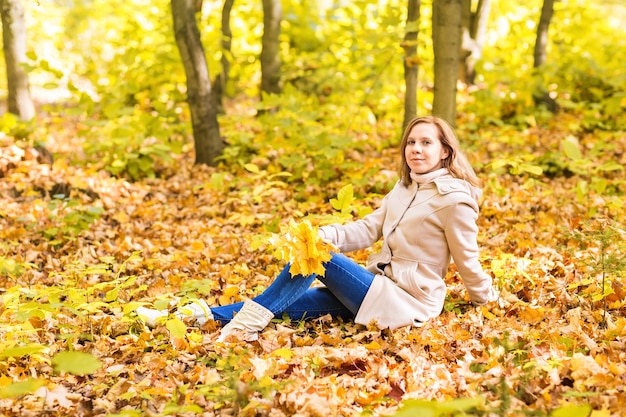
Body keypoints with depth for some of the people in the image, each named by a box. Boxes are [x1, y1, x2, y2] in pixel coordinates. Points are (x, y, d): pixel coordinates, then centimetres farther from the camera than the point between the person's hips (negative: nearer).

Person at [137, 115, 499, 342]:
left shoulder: (454, 198, -14)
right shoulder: (404, 188, 12)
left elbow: (467, 258, -5)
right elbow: (368, 230, 8)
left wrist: (487, 298, 1)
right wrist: (324, 235, -7)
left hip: (407, 300, -8)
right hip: (380, 285, 8)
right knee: (288, 304, -5)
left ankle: (247, 324, -21)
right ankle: (201, 315, -11)